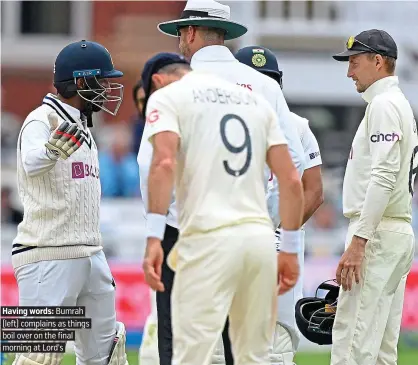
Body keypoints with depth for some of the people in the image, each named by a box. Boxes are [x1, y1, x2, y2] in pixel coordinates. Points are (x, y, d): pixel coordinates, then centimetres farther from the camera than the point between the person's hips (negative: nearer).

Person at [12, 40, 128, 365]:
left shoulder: (80, 125, 18)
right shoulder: (42, 121, -11)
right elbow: (31, 163, -34)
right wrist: (51, 150, -56)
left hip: (90, 256, 9)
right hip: (48, 256, -9)